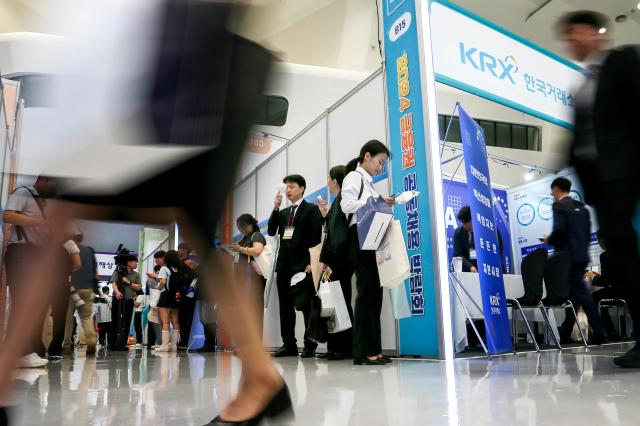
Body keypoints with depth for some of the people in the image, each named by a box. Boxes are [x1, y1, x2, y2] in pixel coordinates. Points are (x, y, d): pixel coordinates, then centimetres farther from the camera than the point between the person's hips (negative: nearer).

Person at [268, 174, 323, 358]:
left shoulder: (312, 209, 2)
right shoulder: (283, 212, 21)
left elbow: (316, 237, -6)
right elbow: (271, 232, 9)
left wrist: (311, 262, -15)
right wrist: (275, 208, 2)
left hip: (303, 263, -6)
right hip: (284, 264, 6)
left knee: (308, 306, -2)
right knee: (285, 306, 6)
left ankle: (310, 345, 4)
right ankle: (289, 344, 12)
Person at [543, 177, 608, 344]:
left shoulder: (559, 205, -7)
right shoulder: (581, 207, 18)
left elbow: (559, 229, -19)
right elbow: (588, 232, 16)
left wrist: (549, 240, -1)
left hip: (568, 255, -9)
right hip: (582, 255, 9)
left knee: (580, 292, -8)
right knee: (574, 293, 10)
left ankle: (600, 332, -12)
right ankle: (565, 333, 15)